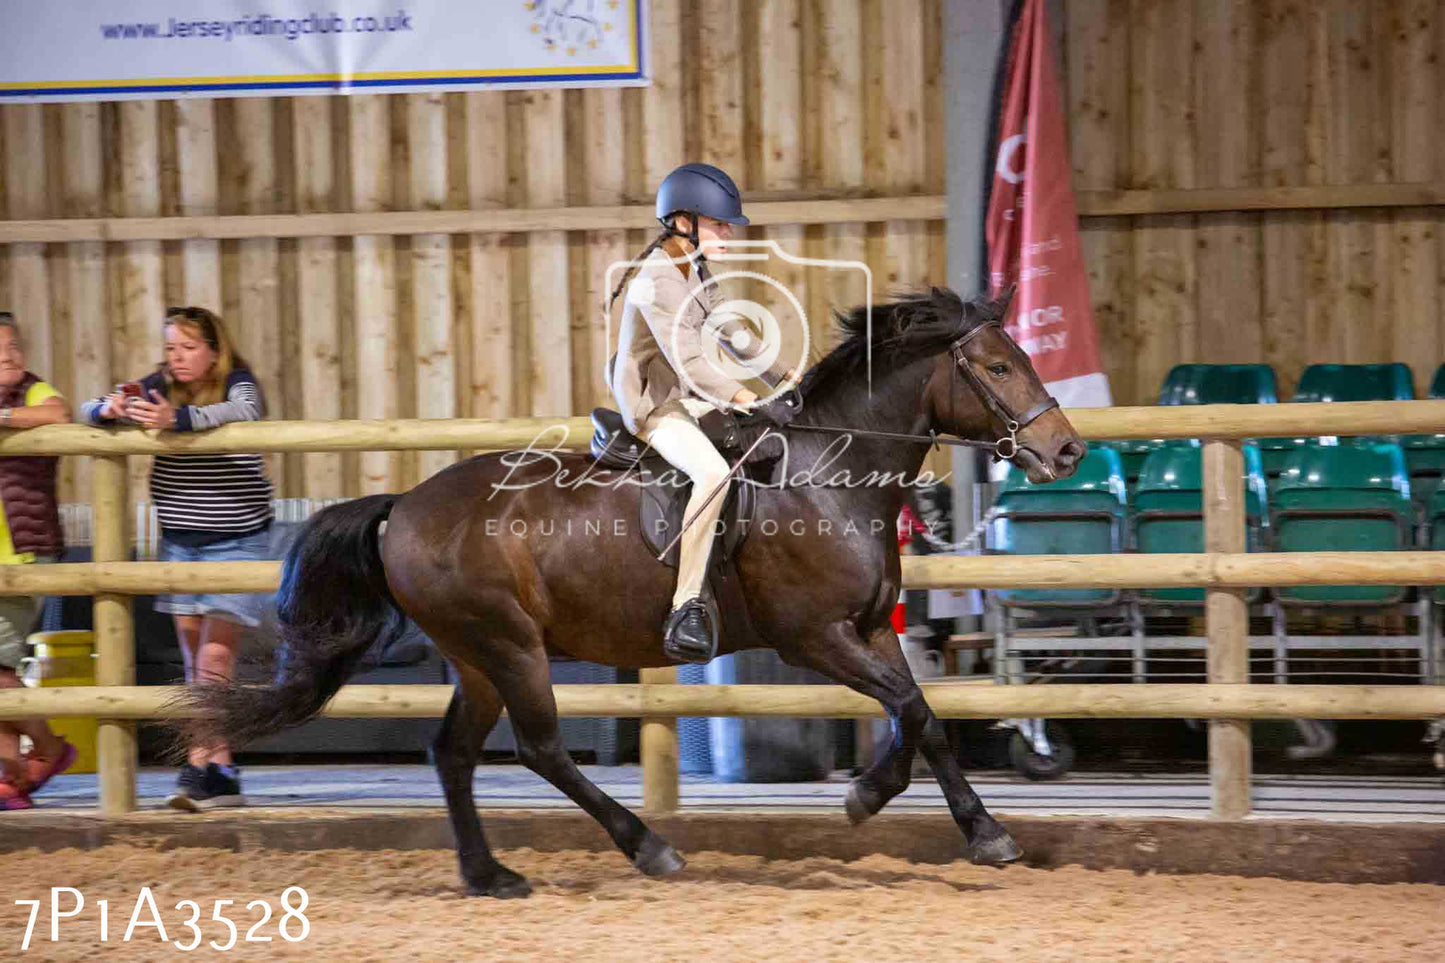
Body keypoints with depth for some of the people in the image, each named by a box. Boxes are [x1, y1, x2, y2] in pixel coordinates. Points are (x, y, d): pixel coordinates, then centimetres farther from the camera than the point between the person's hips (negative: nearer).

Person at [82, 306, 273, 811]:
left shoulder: (237, 383, -10)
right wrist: (110, 410, -23)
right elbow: (89, 410, 2)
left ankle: (198, 767, -18)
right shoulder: (158, 386, 3)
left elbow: (242, 412, -33)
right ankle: (223, 774, 11)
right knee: (195, 661, 6)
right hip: (178, 542, 5)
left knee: (215, 655, -14)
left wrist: (176, 419, -47)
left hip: (237, 541, -5)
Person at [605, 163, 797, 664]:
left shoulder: (697, 271, 10)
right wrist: (744, 399, -41)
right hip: (654, 405, -10)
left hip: (692, 396, 10)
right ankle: (686, 607, -34)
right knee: (713, 473, -34)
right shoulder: (655, 281, -21)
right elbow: (688, 359, -31)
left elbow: (730, 331, 19)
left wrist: (783, 375, 10)